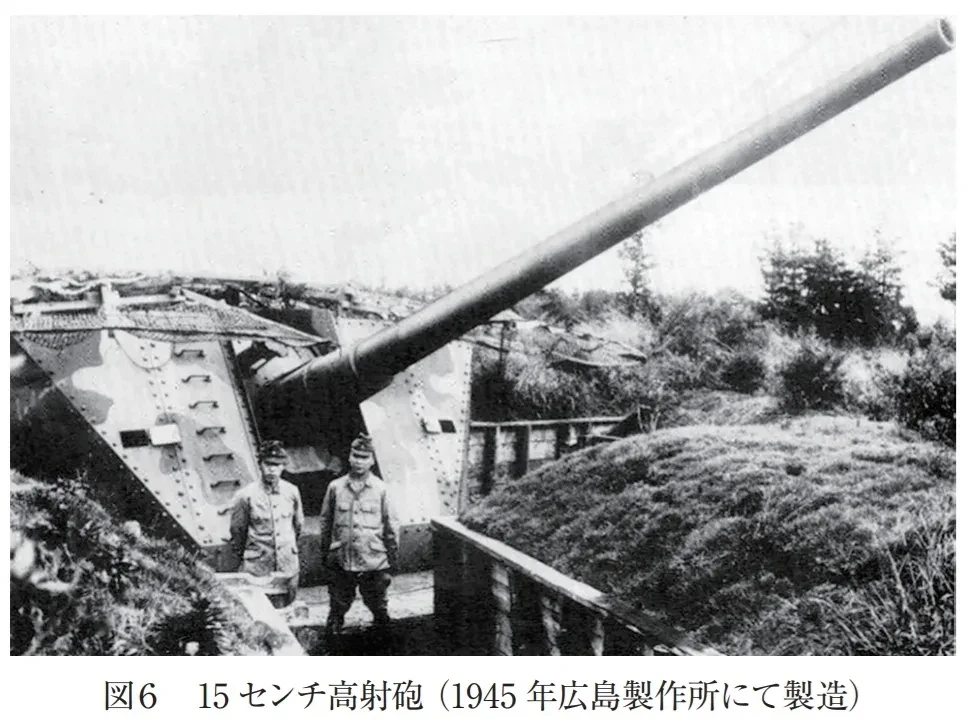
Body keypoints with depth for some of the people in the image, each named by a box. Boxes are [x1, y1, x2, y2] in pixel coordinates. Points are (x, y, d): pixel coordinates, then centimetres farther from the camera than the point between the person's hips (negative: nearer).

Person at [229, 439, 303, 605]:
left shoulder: (292, 492, -1)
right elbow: (237, 531, 2)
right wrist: (241, 559, 11)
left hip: (288, 567, 3)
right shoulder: (246, 496, -10)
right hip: (257, 570, -3)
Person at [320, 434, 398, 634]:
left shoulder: (380, 489, -5)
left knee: (378, 606, 13)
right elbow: (326, 522, 6)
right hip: (341, 561, 1)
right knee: (338, 607, 14)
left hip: (373, 562, -1)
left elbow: (389, 525, 1)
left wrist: (392, 556, 3)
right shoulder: (335, 487, -2)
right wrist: (325, 553, 9)